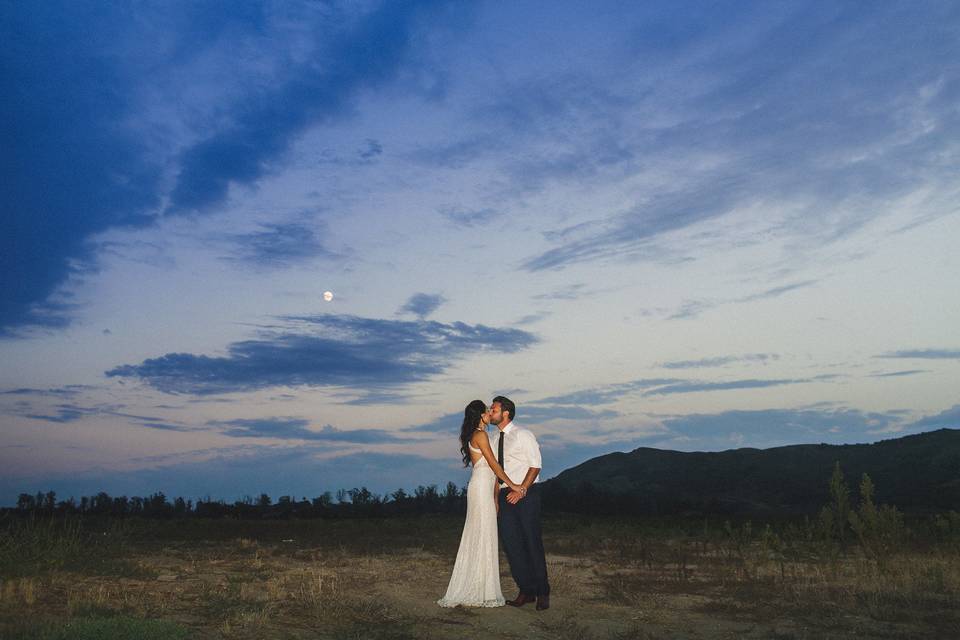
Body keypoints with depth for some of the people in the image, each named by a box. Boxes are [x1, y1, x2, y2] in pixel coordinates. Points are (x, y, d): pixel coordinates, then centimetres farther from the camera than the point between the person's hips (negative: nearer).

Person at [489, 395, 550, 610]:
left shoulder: (523, 435, -6)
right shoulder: (493, 439, 12)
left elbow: (535, 465, -9)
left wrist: (521, 491, -17)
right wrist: (496, 499, 7)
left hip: (526, 494, -6)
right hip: (505, 495, 6)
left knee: (532, 542, -3)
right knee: (511, 544, 4)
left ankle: (542, 593, 9)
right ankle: (526, 591, 15)